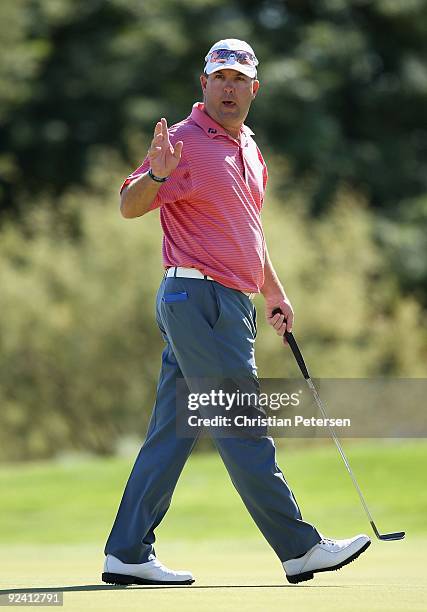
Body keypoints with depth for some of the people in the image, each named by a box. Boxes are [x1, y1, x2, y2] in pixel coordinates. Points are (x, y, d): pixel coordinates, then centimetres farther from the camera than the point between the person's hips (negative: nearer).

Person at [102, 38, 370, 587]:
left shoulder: (248, 150, 19)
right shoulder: (184, 142, -8)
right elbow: (129, 207, -14)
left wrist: (273, 292, 30)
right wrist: (156, 175, -34)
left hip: (231, 305, 9)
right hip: (198, 299, -9)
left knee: (172, 433, 7)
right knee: (243, 433, -4)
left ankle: (127, 555, 8)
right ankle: (299, 548, -2)